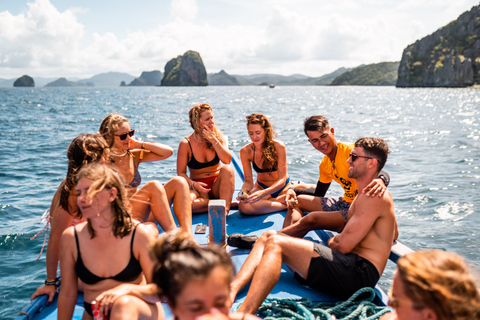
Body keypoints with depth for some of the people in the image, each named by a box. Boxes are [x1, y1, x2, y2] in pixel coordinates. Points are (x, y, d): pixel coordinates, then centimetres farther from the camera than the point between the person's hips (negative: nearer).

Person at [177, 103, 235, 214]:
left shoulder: (217, 136, 0)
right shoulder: (186, 144, -7)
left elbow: (227, 160, -15)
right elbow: (181, 173, -3)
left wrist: (213, 140, -21)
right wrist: (193, 184, -22)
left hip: (217, 185, 2)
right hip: (198, 187, -1)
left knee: (227, 169, -30)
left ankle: (225, 209, -35)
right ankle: (227, 202, -22)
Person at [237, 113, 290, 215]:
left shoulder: (279, 147, -19)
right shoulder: (245, 151, -13)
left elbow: (282, 180, -23)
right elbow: (248, 181, -9)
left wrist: (263, 193, -41)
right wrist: (243, 192, -34)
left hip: (282, 188, -1)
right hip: (261, 187, 2)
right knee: (243, 206, -32)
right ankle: (286, 203, -18)